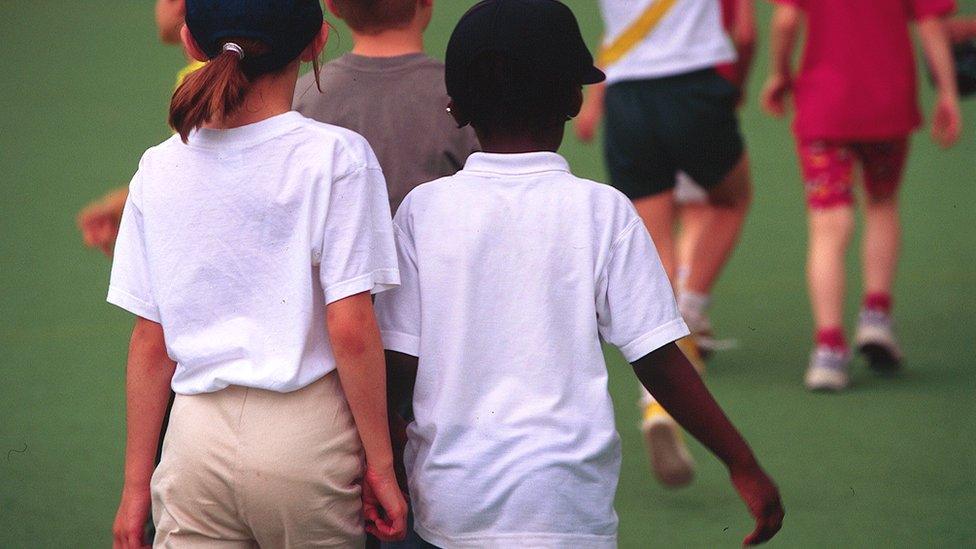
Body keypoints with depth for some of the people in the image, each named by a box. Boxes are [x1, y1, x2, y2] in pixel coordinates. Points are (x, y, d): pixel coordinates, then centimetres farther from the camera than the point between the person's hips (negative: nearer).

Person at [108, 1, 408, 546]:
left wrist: (137, 484, 12)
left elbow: (150, 343, 6)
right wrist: (380, 464, -3)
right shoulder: (336, 157, -7)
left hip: (197, 437, 3)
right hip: (306, 435, -3)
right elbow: (351, 330, -11)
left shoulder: (160, 168, 3)